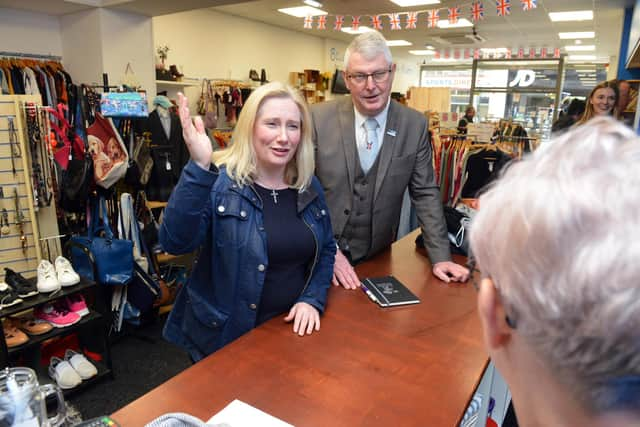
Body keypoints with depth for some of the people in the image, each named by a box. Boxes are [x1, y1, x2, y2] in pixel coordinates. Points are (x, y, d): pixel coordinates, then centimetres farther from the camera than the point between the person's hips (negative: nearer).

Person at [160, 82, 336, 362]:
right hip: (224, 337, -4)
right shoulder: (218, 181, -16)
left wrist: (312, 300, -7)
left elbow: (326, 250, 8)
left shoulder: (309, 186, -1)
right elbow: (175, 242, -30)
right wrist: (199, 168, -39)